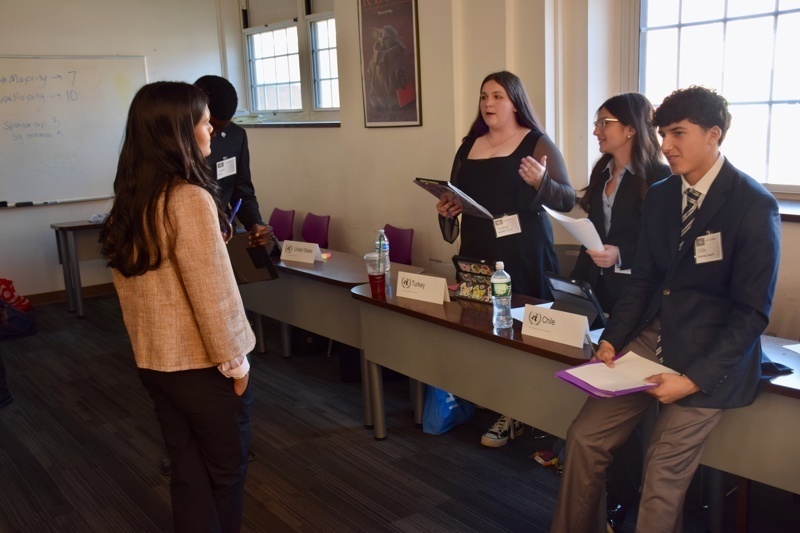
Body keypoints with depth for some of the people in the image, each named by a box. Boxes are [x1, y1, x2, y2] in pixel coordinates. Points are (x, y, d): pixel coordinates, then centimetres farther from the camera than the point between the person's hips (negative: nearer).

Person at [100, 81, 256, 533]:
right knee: (226, 471, 13)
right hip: (202, 363, -7)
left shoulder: (129, 198, 3)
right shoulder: (190, 199, -23)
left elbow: (130, 283, 11)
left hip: (153, 360, 7)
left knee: (188, 470, 18)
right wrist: (234, 360, -10)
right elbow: (212, 293, -21)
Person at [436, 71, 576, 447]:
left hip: (523, 257, -5)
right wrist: (446, 208, 0)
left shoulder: (537, 144, -3)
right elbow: (455, 195, 22)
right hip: (477, 253, 5)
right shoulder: (469, 146, 13)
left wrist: (541, 182, -25)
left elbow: (568, 200, -6)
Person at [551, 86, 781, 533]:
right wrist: (612, 340, -2)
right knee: (585, 437, 1)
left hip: (712, 356, -6)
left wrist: (694, 378, -21)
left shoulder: (755, 206, -12)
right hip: (652, 340, 6)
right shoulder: (659, 196, 7)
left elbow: (752, 312, -13)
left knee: (665, 474, -7)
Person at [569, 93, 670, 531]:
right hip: (597, 291, 7)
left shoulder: (658, 177, -11)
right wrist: (577, 280, 13)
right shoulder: (602, 172, 12)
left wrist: (620, 257, -26)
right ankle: (605, 479, 22)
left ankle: (621, 493, 13)